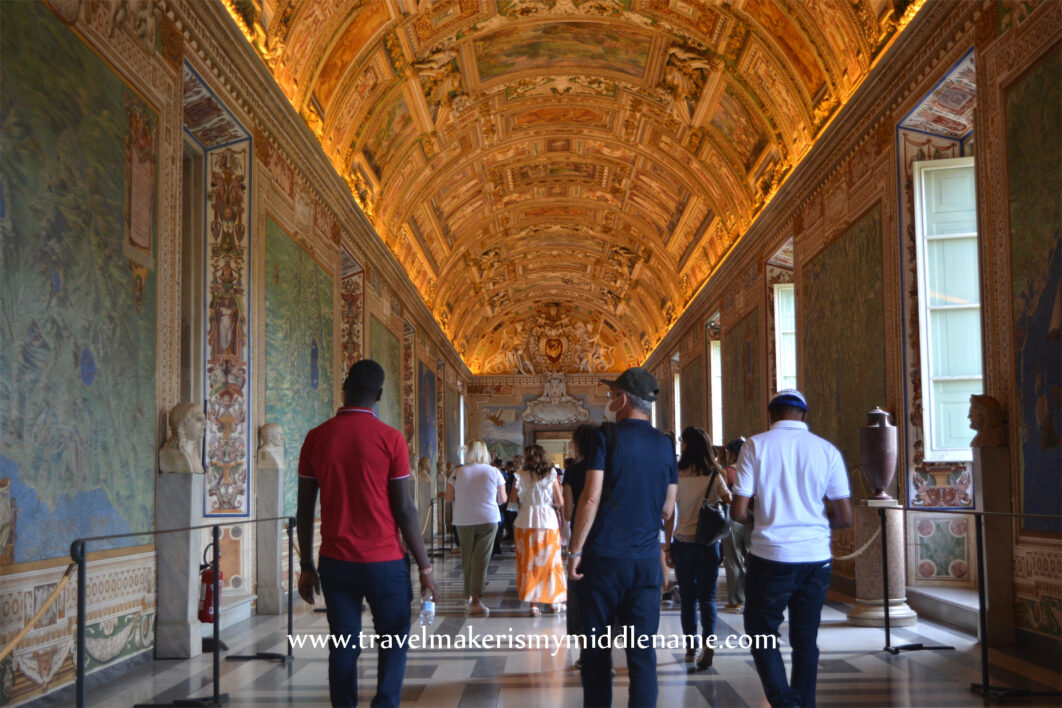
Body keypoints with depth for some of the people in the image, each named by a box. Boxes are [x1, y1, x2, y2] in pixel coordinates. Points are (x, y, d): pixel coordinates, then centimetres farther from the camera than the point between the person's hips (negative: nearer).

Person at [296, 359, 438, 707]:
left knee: (343, 648, 11)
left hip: (335, 562, 3)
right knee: (394, 643, 11)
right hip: (385, 562, -3)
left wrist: (307, 566, 14)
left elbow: (304, 509, 4)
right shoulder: (389, 438, -8)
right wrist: (424, 566, 1)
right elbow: (404, 509, -8)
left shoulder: (316, 438, 1)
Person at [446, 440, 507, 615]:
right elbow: (502, 499, 2)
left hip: (463, 521, 1)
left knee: (467, 558, 15)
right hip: (487, 520, -1)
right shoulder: (494, 472, -2)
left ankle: (469, 594, 27)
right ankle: (475, 600, -13)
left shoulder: (457, 472, -2)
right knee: (481, 560, -4)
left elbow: (449, 497, 0)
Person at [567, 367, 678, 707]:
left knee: (597, 648, 9)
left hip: (604, 555, -3)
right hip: (647, 559, 3)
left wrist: (575, 551, -9)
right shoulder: (664, 444, 6)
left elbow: (591, 498, -14)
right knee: (643, 653, 5)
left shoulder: (608, 438, -7)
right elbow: (667, 509, 10)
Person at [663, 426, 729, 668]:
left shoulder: (677, 475, -5)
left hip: (683, 542, 0)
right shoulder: (714, 476, -1)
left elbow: (669, 514, -4)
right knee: (707, 596, 4)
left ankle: (690, 645, 18)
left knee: (687, 596, 12)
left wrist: (668, 546, 2)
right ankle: (707, 641, -15)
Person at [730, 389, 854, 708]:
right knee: (805, 640, 15)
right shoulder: (827, 450, 2)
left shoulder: (756, 446, -4)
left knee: (761, 634, 10)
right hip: (816, 557, 3)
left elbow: (739, 512, -8)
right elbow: (845, 518, 1)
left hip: (771, 556, -2)